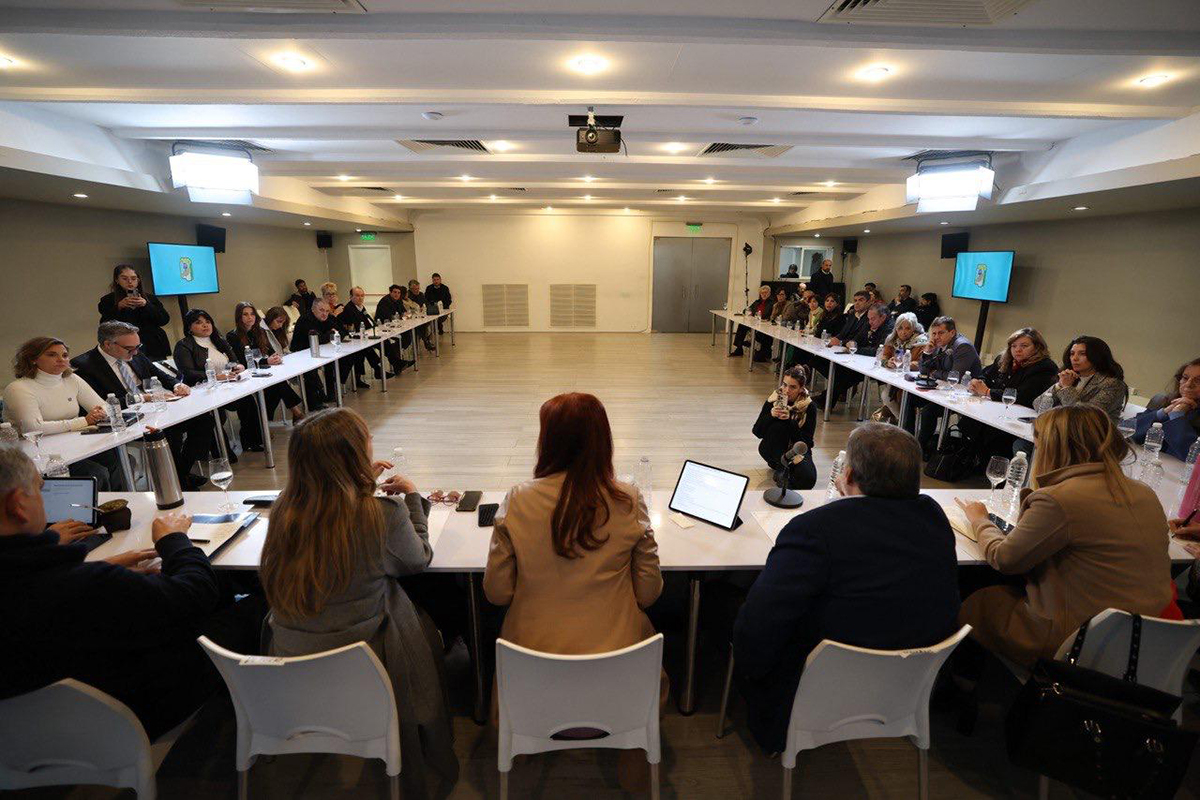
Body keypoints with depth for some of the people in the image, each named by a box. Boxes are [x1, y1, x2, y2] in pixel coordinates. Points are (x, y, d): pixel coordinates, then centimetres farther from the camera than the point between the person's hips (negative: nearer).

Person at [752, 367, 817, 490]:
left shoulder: (809, 406, -13)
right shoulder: (773, 400, -10)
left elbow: (806, 442, -18)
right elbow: (757, 432, -13)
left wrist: (790, 420, -30)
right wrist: (771, 415, -31)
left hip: (797, 450, -1)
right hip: (773, 449, 1)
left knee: (807, 480, -30)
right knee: (778, 426, -31)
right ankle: (782, 467, -21)